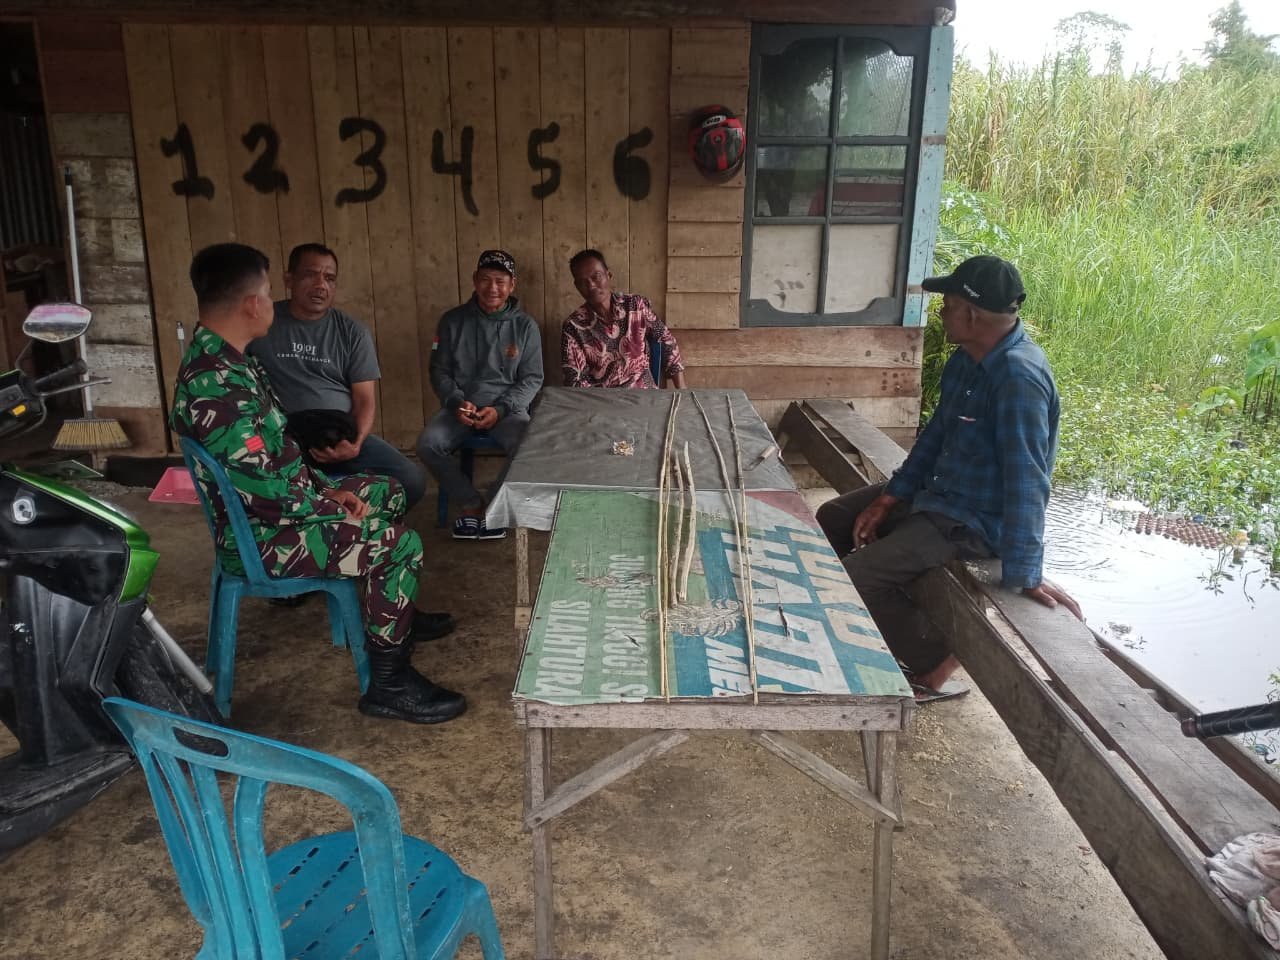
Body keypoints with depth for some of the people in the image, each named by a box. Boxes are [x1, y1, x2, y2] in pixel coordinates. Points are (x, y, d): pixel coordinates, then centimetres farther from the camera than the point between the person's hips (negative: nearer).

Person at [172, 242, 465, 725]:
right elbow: (265, 490, -29)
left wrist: (325, 486, 5)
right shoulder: (216, 386, -30)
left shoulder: (221, 359, 4)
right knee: (400, 544, -17)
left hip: (279, 499, 11)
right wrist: (334, 512, -14)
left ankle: (394, 612, 35)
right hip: (263, 534, -11)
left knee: (389, 491, 21)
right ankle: (387, 683, -4)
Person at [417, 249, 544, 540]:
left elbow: (532, 378, 2)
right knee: (428, 443, -27)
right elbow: (439, 371, 8)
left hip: (507, 407, -1)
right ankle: (471, 503, -5)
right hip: (460, 405, 2)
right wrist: (457, 402, -12)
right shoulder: (452, 321, 5)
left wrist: (500, 409, -13)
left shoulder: (525, 325, 2)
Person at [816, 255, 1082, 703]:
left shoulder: (1019, 377, -29)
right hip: (939, 490, 10)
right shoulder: (966, 360, 1)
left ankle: (934, 666, 4)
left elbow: (1026, 479, -31)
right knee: (831, 518, 14)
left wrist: (1025, 574, -31)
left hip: (975, 521, -10)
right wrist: (890, 497, 3)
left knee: (855, 578, -18)